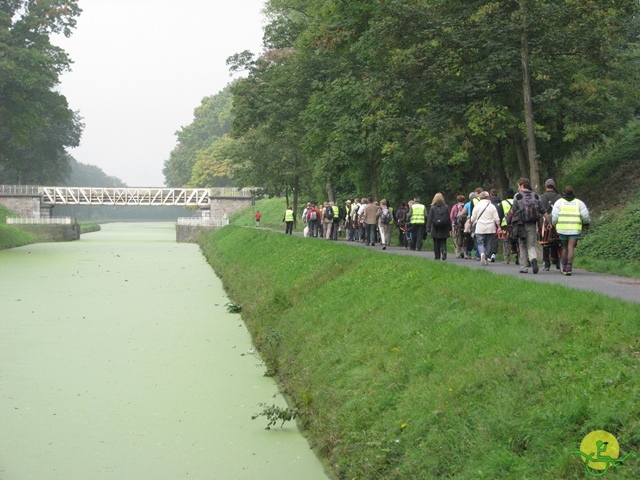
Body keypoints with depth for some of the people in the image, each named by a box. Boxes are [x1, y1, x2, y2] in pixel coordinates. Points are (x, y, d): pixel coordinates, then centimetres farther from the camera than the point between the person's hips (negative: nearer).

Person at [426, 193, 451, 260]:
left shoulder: (433, 208, -4)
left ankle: (437, 256, 8)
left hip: (435, 229, -1)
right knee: (443, 242, 7)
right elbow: (448, 218, 2)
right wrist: (450, 229, 8)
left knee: (436, 243, 9)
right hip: (444, 229, 1)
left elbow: (429, 219, -6)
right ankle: (444, 250, -21)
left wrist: (428, 229, -6)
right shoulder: (446, 207, 0)